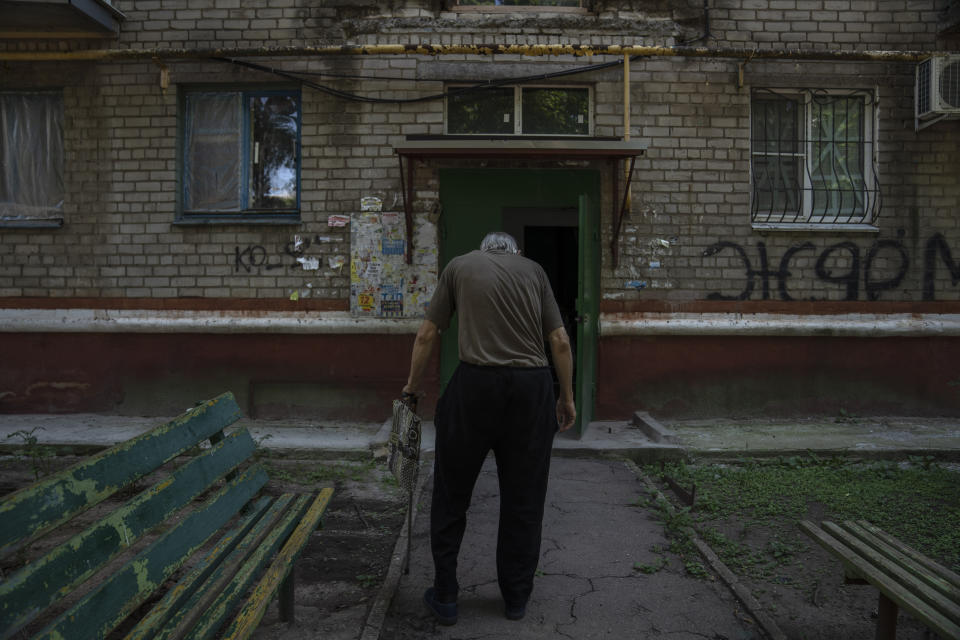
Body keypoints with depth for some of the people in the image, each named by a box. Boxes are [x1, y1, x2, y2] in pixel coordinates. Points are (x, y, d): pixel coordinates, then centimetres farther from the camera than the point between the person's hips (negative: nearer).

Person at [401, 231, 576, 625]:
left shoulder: (459, 265, 14)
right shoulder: (534, 270, 17)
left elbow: (426, 335, 12)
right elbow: (560, 342, 11)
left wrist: (412, 386, 23)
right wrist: (567, 397, 20)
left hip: (476, 384, -2)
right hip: (532, 387, 2)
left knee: (452, 494, 14)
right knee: (524, 500, 15)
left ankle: (445, 595, 20)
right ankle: (516, 597, 27)